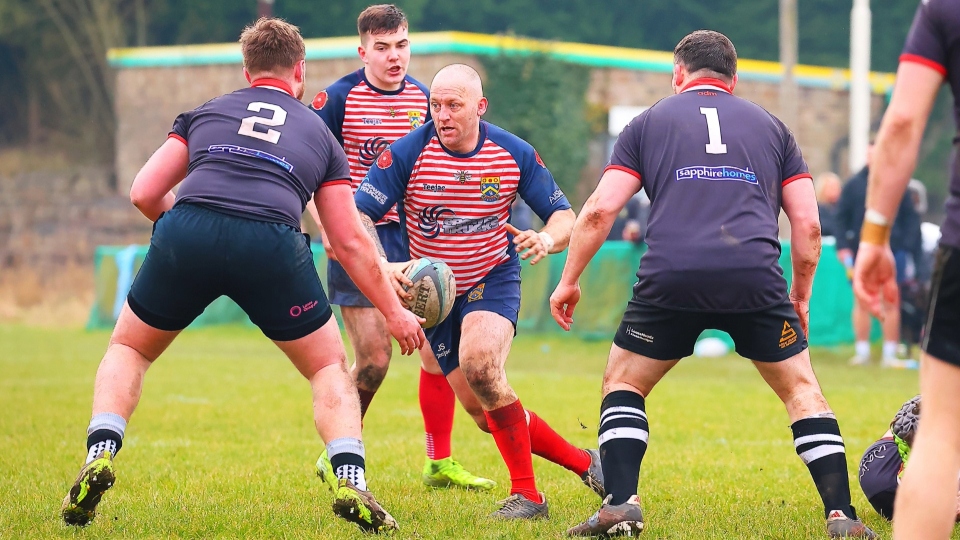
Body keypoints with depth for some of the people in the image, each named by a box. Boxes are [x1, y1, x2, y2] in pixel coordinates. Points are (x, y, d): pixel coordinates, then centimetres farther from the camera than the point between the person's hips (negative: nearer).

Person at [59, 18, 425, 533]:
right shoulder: (320, 134, 27)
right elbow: (350, 241, 24)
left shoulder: (203, 114, 28)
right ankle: (351, 482, -1)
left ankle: (99, 456, 3)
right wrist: (394, 311, 33)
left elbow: (143, 193, 19)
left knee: (128, 349, 25)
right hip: (272, 244, -1)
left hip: (185, 236, 1)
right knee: (330, 369, 19)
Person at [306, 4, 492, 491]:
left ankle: (439, 464, 16)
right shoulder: (339, 98, -8)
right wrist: (327, 226, -20)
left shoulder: (423, 99, 8)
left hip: (411, 236, 5)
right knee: (374, 358, -10)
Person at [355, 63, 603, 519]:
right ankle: (583, 462, 21)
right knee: (484, 412, 1)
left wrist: (548, 238, -26)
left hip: (493, 280, -2)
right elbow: (358, 216, -17)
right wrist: (384, 266, -36)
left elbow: (564, 215, -2)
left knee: (479, 362, -31)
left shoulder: (515, 154, -10)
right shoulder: (407, 153, -15)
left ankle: (526, 494, -21)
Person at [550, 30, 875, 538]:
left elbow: (600, 210, 11)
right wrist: (800, 296, 27)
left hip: (670, 280, -1)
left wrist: (568, 281, 20)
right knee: (801, 390, 16)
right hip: (756, 278, 1)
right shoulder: (771, 126, 23)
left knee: (623, 384, 19)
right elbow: (807, 224, 16)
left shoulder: (649, 122, 19)